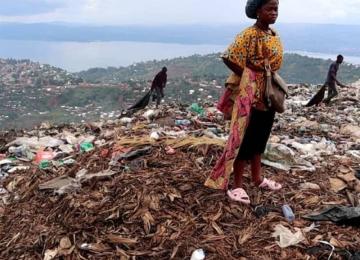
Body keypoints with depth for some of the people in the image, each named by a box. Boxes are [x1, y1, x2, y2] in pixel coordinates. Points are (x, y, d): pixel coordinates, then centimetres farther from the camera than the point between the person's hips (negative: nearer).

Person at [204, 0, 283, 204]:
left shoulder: (273, 34, 9)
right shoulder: (250, 35, -16)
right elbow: (228, 57, -22)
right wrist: (249, 78, -16)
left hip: (269, 95, 8)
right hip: (251, 95, -8)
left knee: (260, 138, 18)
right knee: (245, 139, -1)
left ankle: (258, 178, 33)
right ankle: (237, 185, 11)